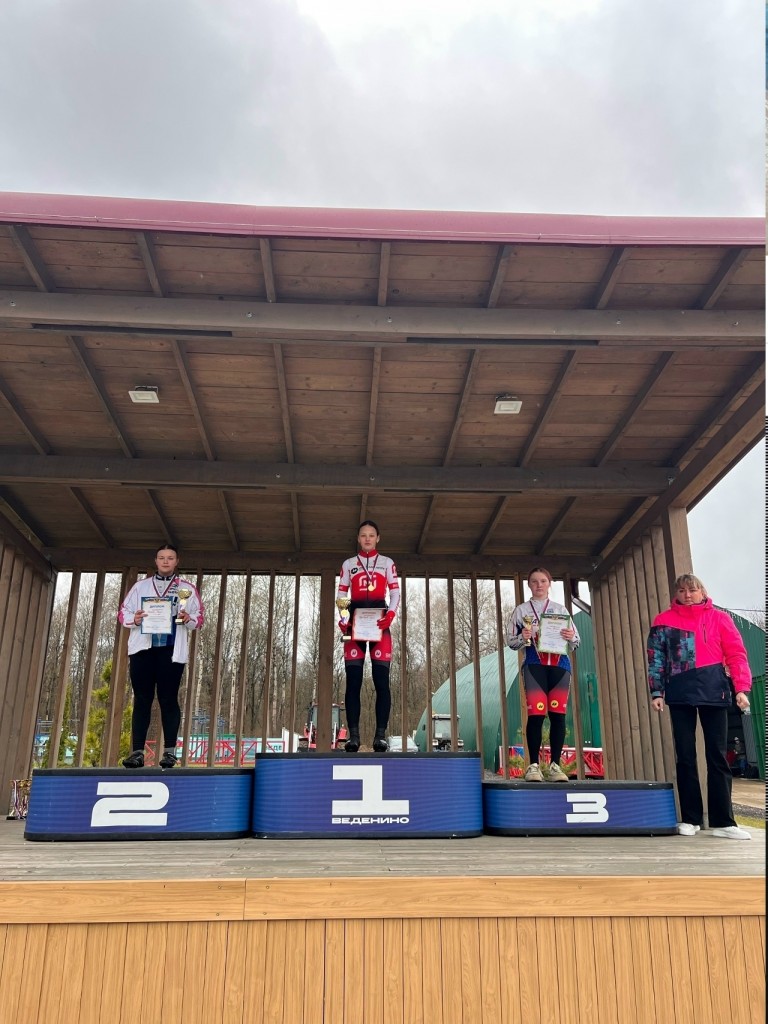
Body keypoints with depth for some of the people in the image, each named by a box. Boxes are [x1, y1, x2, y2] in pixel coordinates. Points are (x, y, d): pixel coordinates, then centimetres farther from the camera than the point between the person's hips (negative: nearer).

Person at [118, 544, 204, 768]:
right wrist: (133, 619, -9)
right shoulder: (141, 586, 16)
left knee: (168, 700, -2)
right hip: (143, 648, 2)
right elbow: (123, 612, 12)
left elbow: (199, 617, 6)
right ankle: (137, 752, 3)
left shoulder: (187, 588, 10)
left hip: (171, 650, -2)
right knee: (141, 700, 1)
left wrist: (188, 619, -16)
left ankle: (169, 751, 2)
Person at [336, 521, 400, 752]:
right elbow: (341, 594, 11)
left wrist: (390, 615, -13)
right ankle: (353, 734, -6)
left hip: (379, 621, -1)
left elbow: (395, 592, 6)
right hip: (355, 621, 1)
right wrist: (342, 620, -7)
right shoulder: (348, 564, 17)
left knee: (381, 679, -7)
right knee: (353, 680, -6)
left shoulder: (387, 563, 14)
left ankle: (380, 735, -7)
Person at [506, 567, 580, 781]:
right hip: (534, 665, -2)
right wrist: (523, 638, -13)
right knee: (536, 714, -8)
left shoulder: (561, 609, 14)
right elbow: (511, 641, 7)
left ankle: (555, 765, 6)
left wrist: (571, 638, -10)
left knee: (558, 714, 0)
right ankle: (533, 765, -2)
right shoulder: (521, 610, 9)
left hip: (560, 665, 2)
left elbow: (576, 642, 12)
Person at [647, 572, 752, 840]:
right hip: (680, 693, 0)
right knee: (685, 756, 4)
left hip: (714, 690, 0)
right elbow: (656, 658, 5)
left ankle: (722, 821, 7)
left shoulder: (719, 618, 8)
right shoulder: (664, 621, 8)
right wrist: (656, 692, -2)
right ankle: (690, 818, 12)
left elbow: (736, 654, 2)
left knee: (717, 755, 2)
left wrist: (741, 688, -9)